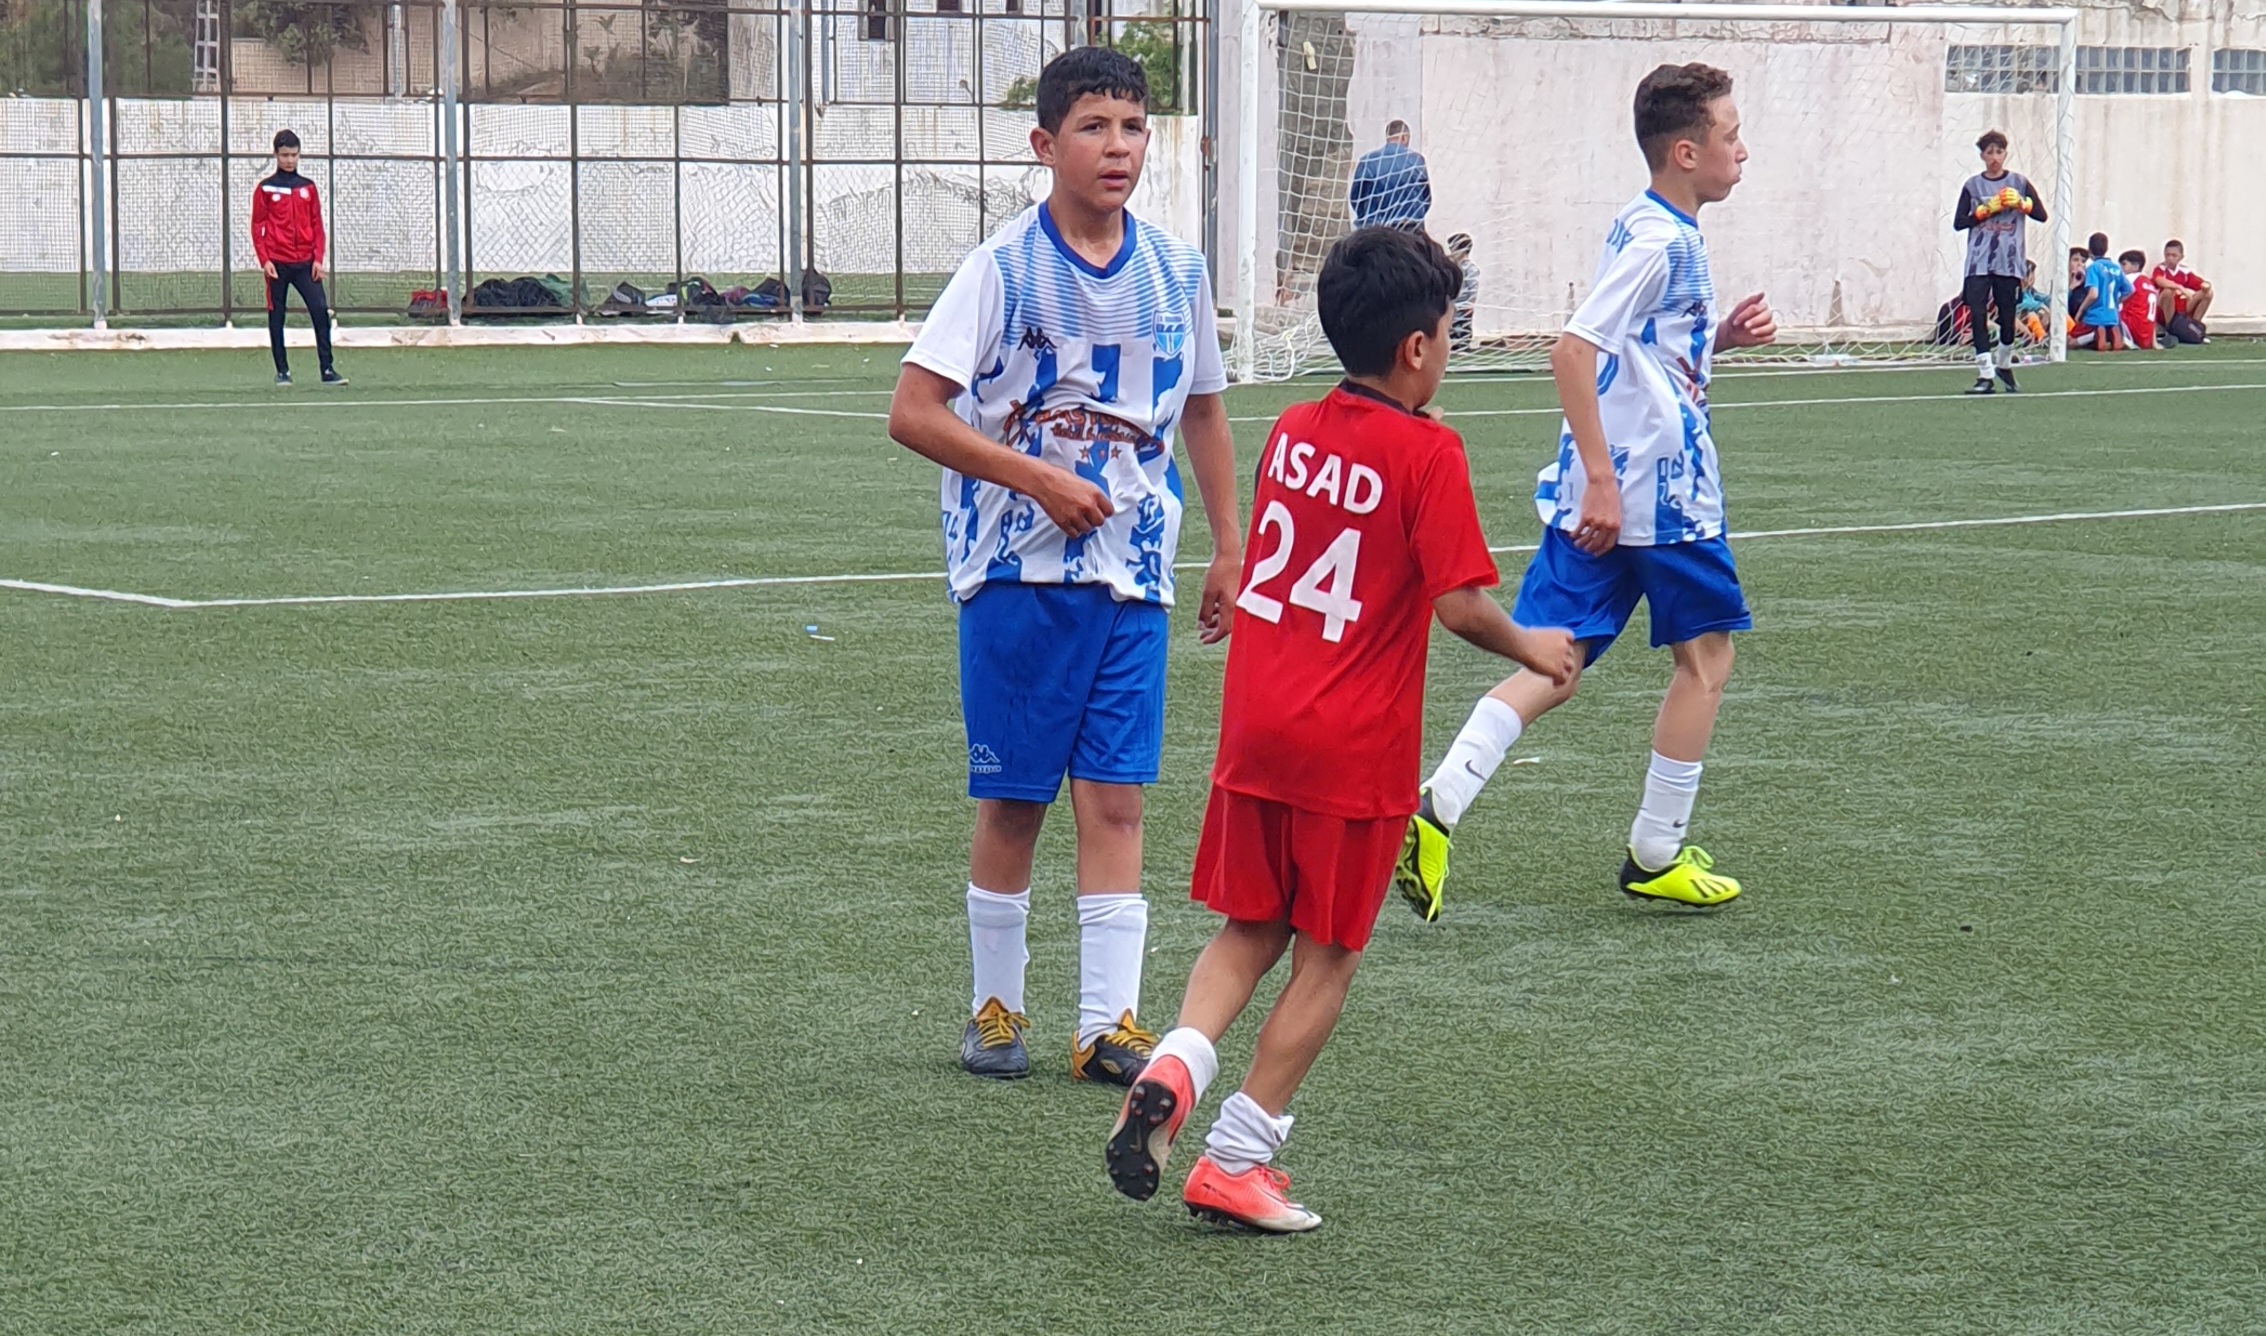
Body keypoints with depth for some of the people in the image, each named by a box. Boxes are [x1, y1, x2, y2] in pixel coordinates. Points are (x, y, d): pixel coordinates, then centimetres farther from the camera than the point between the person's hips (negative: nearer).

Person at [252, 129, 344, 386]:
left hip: (306, 262, 2)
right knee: (276, 316, 3)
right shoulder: (265, 189, 3)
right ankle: (282, 371, 11)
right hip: (278, 263, -2)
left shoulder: (308, 188, 11)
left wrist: (318, 258, 1)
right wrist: (264, 260, -8)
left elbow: (317, 225, 11)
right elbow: (257, 227, 2)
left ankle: (327, 369, -7)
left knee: (321, 311, -9)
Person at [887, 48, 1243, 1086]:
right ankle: (995, 1009, 19)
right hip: (1017, 570, -3)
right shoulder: (1004, 267, -8)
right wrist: (1038, 477, -17)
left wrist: (1229, 549, 17)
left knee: (1115, 798, -1)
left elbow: (1202, 410, 19)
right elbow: (913, 414, -12)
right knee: (1013, 799, 5)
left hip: (1133, 575, 3)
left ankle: (1109, 1022, 1)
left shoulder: (1177, 271, 5)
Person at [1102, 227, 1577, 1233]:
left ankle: (1174, 1068, -7)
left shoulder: (1292, 432, 7)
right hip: (1356, 749, -5)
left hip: (1254, 727, 5)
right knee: (1327, 957, 7)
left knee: (1251, 931, 18)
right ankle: (1235, 1162, 7)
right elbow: (1459, 603, -17)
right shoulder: (1427, 453, -12)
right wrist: (1532, 650, 1)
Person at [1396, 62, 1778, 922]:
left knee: (1556, 666, 3)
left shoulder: (1658, 232, 15)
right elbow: (1574, 349, -23)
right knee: (1705, 651, 9)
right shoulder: (1659, 240, -14)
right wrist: (1602, 481, -25)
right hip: (1660, 490, -8)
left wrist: (1722, 336, 13)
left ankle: (1437, 807, -15)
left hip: (1598, 489, 8)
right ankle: (1656, 856, 15)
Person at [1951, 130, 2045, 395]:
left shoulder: (2019, 182, 6)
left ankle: (2004, 365, 30)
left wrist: (2020, 203, -13)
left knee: (2008, 318, 5)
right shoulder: (1972, 185, 5)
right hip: (1979, 262, 0)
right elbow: (1958, 223, 0)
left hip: (2009, 262, 1)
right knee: (1977, 316, -12)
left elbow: (2041, 215, 2)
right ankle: (1985, 377, -11)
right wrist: (1986, 210, -10)